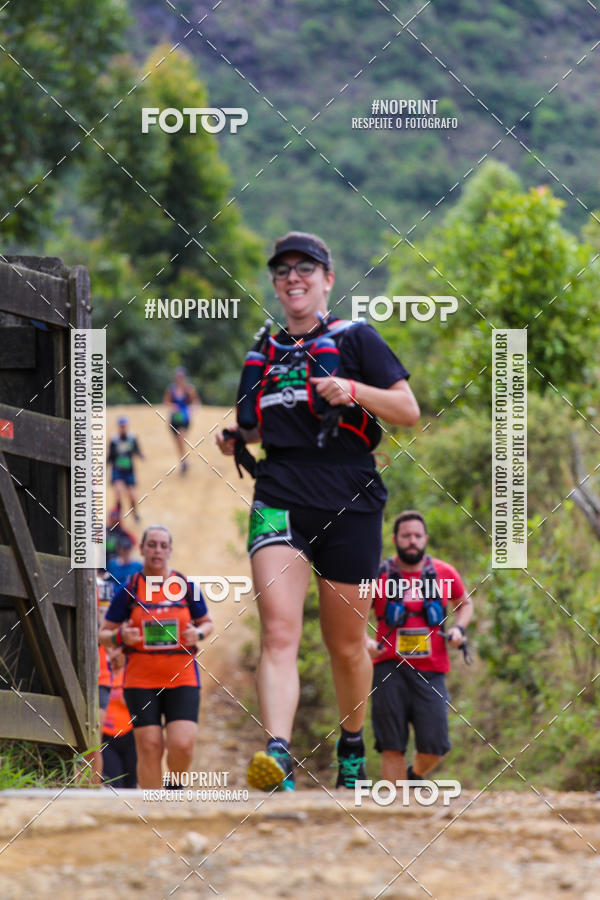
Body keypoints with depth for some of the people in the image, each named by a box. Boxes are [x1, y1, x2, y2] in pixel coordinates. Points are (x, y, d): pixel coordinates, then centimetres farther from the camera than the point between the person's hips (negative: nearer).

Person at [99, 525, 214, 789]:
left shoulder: (186, 587, 6)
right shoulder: (129, 589, 3)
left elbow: (207, 623, 19)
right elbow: (104, 634, 8)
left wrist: (198, 633, -4)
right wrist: (120, 637, -14)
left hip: (182, 679, 0)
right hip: (141, 681, 0)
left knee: (182, 745, -13)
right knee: (149, 747, -7)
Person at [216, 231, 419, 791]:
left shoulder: (354, 339, 5)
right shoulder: (263, 353, 18)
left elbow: (409, 411, 0)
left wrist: (354, 391, -16)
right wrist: (238, 438, 11)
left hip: (349, 503, -2)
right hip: (280, 498, 2)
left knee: (345, 645, 8)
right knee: (278, 631, -18)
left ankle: (352, 746, 33)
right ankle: (277, 756, -32)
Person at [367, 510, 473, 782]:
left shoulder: (444, 575, 7)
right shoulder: (378, 576, 2)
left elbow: (464, 604, 26)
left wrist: (458, 627, 6)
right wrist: (366, 643, -7)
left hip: (430, 671, 1)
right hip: (389, 669, -1)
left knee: (434, 746, -5)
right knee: (392, 747, -4)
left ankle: (415, 775, 27)